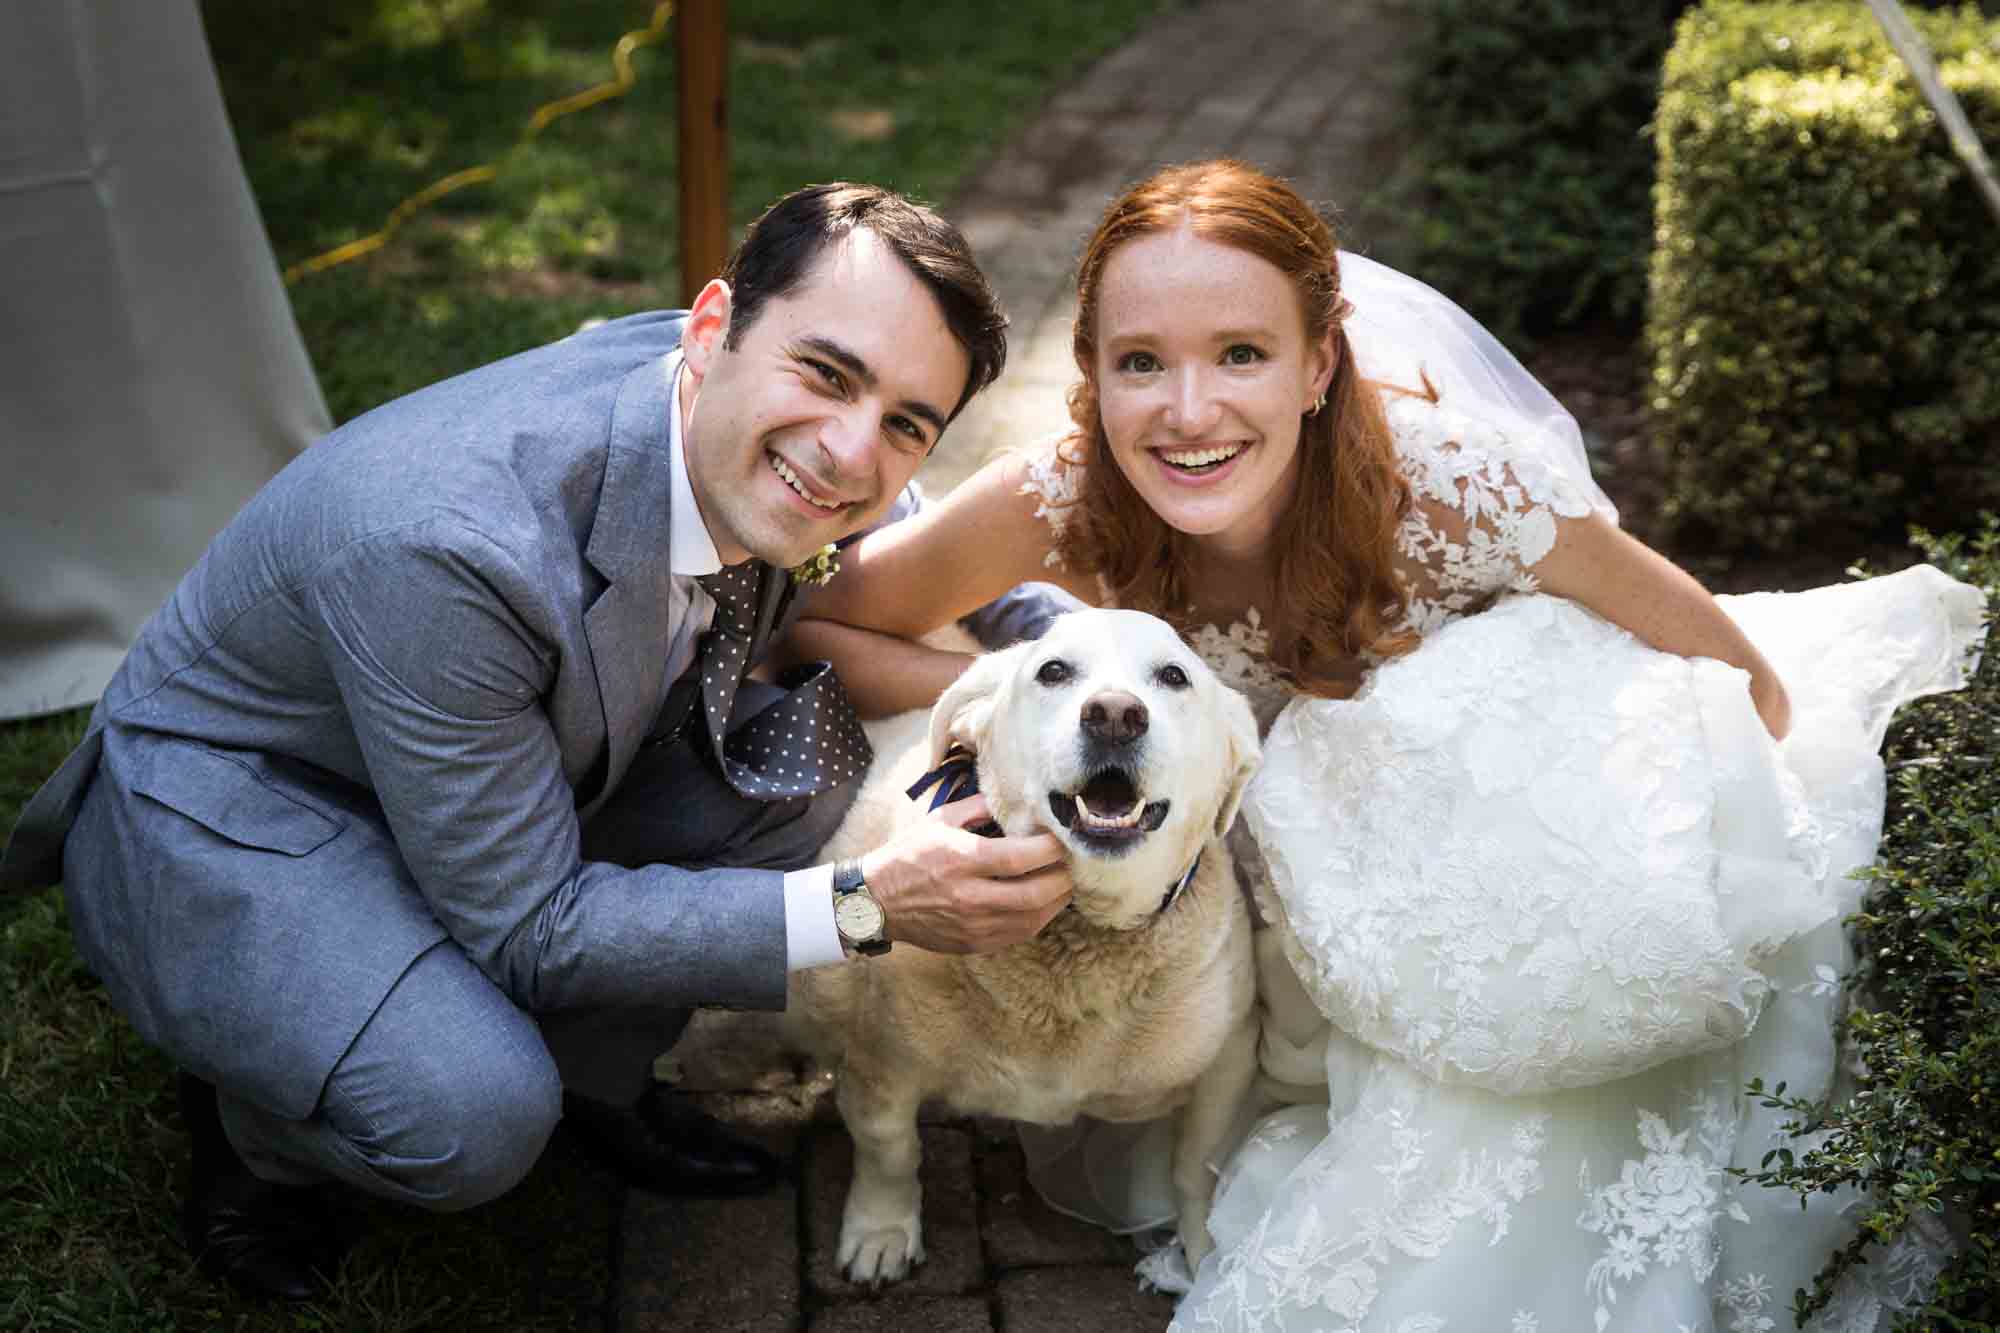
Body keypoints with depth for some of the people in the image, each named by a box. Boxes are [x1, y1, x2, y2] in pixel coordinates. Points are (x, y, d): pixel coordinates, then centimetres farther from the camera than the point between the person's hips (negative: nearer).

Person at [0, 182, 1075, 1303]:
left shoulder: (755, 444, -17)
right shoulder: (442, 540, -39)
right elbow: (526, 928, -29)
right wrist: (868, 907, -32)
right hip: (227, 818, -7)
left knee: (812, 759, -12)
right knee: (472, 1117, -31)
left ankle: (589, 1070, 9)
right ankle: (247, 1113, 4)